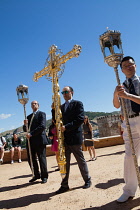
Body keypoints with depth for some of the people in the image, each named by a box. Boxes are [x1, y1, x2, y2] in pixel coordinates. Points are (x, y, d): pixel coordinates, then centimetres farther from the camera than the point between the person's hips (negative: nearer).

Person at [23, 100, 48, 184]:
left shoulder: (41, 114, 1)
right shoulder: (29, 117, 20)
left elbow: (42, 126, -14)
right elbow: (25, 129, 19)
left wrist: (31, 134, -18)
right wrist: (25, 125, -4)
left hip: (39, 139, -6)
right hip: (31, 140, 7)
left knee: (42, 158, 1)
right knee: (31, 159, 10)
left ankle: (44, 176, 15)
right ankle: (36, 175, 28)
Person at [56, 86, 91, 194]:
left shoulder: (78, 104, 0)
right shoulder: (61, 107, 18)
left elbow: (80, 119, -13)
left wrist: (66, 127, -20)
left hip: (75, 137, -5)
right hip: (64, 138, 5)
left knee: (81, 160, 8)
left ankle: (87, 180, 26)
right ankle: (64, 185, 18)